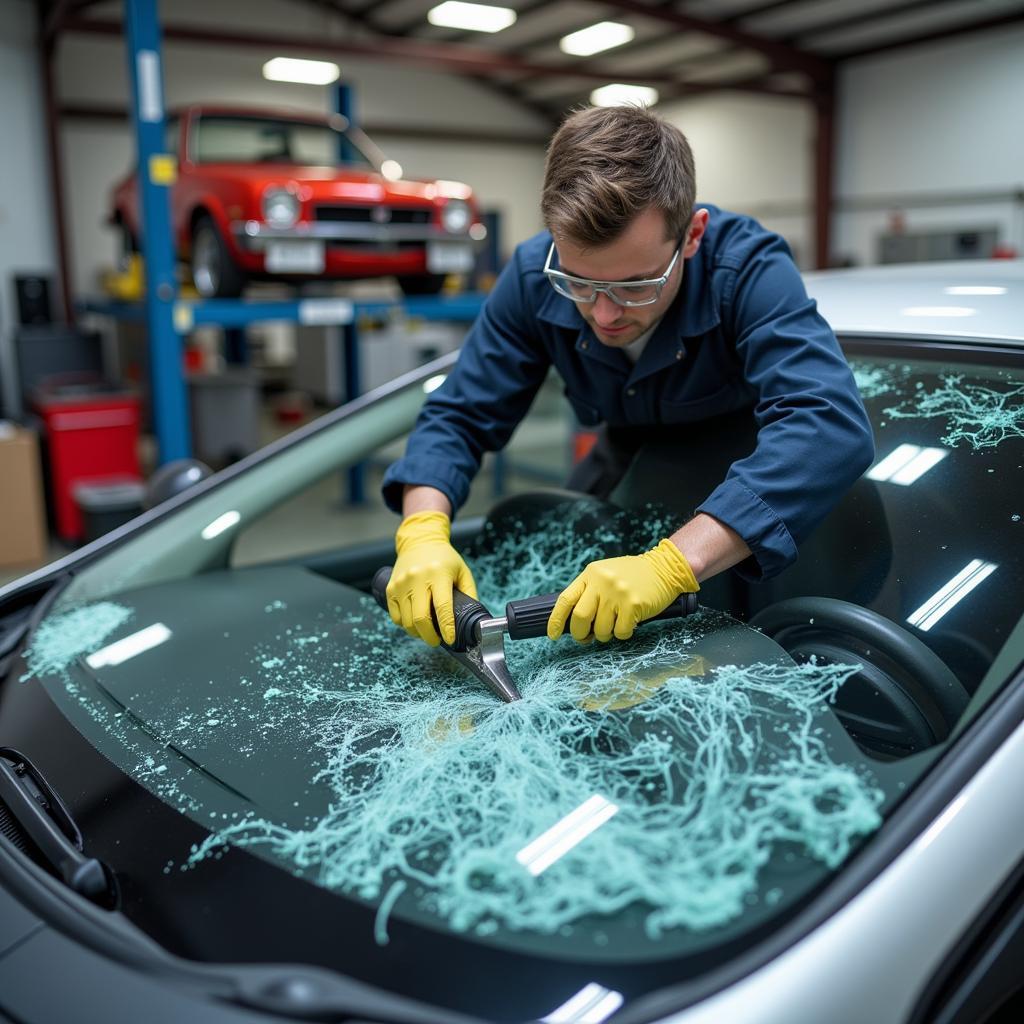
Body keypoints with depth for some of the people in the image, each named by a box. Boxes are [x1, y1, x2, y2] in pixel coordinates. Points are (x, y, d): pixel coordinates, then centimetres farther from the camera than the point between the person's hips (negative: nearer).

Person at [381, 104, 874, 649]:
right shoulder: (534, 278, -24)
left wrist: (672, 564, -61)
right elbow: (457, 416, -18)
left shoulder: (748, 269, -37)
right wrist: (423, 533, -39)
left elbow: (831, 425, -50)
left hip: (755, 485, -3)